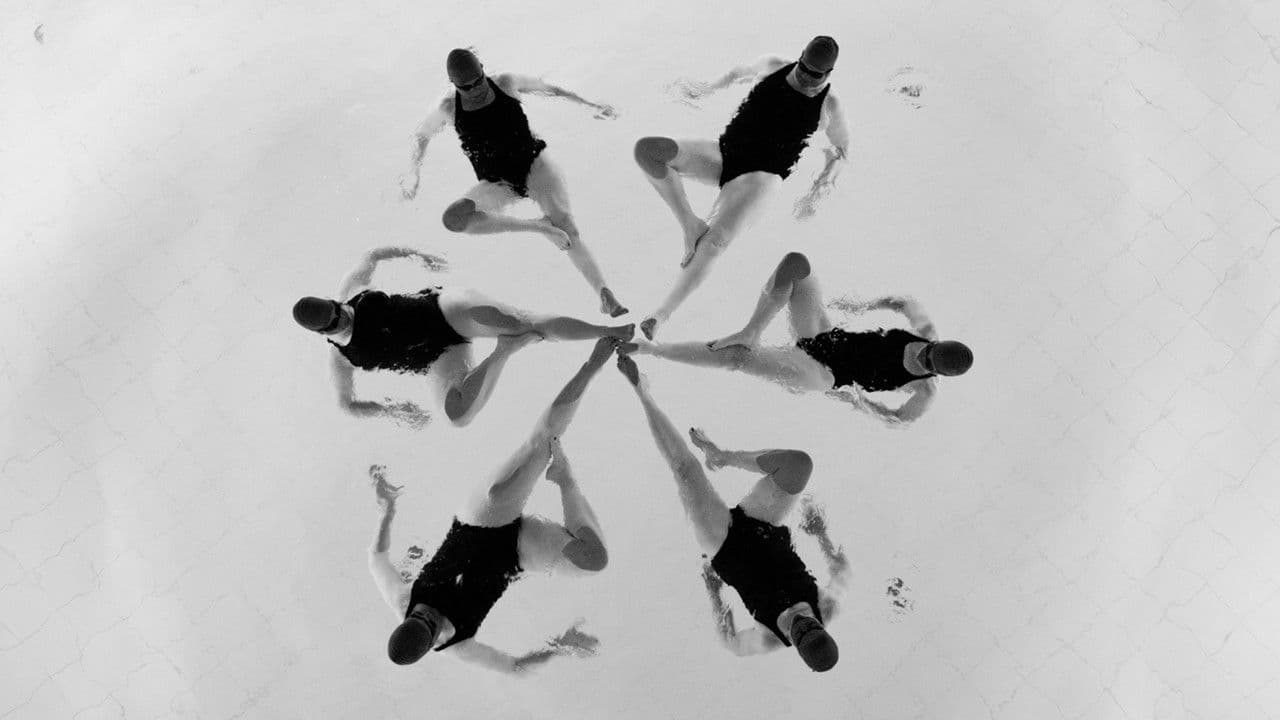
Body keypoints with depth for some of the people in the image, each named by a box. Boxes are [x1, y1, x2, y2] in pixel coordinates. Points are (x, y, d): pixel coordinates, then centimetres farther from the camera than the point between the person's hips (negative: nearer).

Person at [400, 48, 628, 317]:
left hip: (534, 164, -1)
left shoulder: (505, 83, -3)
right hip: (496, 183, 1)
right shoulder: (448, 108, -4)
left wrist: (590, 104, 17)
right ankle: (539, 226, -25)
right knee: (453, 218, -28)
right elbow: (422, 136, 16)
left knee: (567, 229, -24)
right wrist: (413, 173, 14)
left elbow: (546, 88, 13)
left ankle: (605, 294, -26)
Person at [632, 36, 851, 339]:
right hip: (723, 155, 5)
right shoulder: (774, 67, 10)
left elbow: (840, 151, 16)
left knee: (714, 243, -31)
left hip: (762, 175, -5)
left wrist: (818, 190, 3)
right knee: (646, 148, -18)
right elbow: (742, 73, 32)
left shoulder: (829, 106, 3)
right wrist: (707, 88, 36)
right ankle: (691, 226, -14)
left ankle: (661, 314, -27)